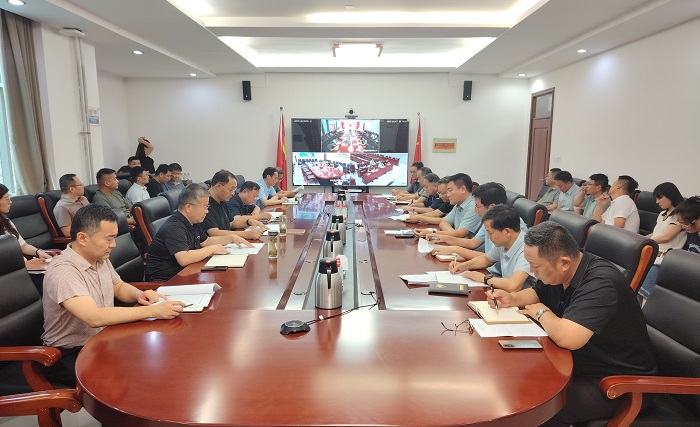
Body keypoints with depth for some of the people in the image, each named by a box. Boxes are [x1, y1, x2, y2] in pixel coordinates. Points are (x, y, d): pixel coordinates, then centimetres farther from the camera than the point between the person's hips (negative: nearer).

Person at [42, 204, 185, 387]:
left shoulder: (100, 258, 3)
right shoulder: (62, 271, -24)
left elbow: (119, 287, 20)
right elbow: (94, 318, -35)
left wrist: (140, 295, -4)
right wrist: (152, 311, -34)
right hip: (71, 356, -7)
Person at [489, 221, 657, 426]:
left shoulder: (600, 283, -30)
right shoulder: (557, 274, -3)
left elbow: (566, 338, -41)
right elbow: (537, 293, 18)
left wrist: (542, 312, -19)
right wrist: (512, 298, -4)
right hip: (578, 364, 9)